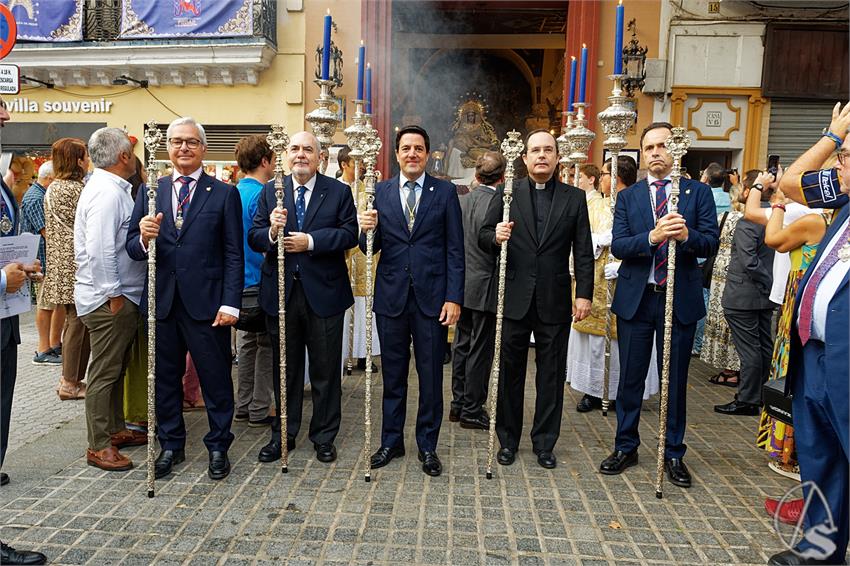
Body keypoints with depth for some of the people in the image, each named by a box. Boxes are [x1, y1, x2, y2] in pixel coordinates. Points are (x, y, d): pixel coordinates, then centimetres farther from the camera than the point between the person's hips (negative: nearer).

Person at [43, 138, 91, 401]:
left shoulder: (52, 188, 15)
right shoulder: (75, 189, -15)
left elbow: (49, 228, 19)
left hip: (60, 263, 10)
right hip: (76, 263, -10)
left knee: (72, 320, 16)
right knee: (78, 320, -2)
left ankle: (69, 377, 23)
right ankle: (71, 383, 5)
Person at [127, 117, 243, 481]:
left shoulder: (224, 194, 0)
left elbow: (234, 255, -4)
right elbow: (132, 249, 5)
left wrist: (230, 303, -11)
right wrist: (144, 238, -18)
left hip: (206, 302, -3)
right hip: (161, 302, 3)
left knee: (216, 378, 6)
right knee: (164, 378, 14)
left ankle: (218, 447, 23)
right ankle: (171, 445, 31)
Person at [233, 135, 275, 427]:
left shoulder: (235, 192, 10)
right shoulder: (260, 195, -16)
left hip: (242, 280, 9)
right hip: (261, 282, -9)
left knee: (248, 342, 16)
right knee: (266, 344, 1)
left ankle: (243, 406, 23)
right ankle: (259, 410, 8)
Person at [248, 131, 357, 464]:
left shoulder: (338, 192, 0)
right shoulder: (270, 192, 6)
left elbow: (349, 234, -11)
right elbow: (253, 238, -2)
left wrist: (310, 241, -20)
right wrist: (272, 232, -23)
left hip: (323, 292, -2)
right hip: (280, 292, 2)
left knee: (326, 370, 9)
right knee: (284, 368, 14)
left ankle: (324, 437, 24)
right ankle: (283, 434, 29)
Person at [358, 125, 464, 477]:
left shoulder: (445, 192, 2)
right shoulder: (380, 192, 7)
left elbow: (455, 250, -1)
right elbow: (371, 248, 5)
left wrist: (454, 298, -8)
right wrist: (367, 230, -17)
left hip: (431, 297, -1)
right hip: (391, 296, 2)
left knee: (431, 375, 7)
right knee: (393, 375, 12)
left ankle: (427, 446, 23)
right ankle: (391, 442, 28)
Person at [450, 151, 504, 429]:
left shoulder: (460, 202, 3)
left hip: (462, 285, 7)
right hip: (485, 287, -6)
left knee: (462, 346, 16)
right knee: (480, 351, 4)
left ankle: (458, 404, 26)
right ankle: (472, 411, 14)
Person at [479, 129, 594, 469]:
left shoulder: (574, 198, 5)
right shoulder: (507, 193, 3)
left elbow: (583, 252, 3)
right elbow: (484, 237, 3)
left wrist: (584, 294, -4)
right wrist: (496, 237, -20)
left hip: (555, 301, 1)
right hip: (513, 298, 0)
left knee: (551, 375, 9)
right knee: (510, 372, 10)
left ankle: (544, 442, 24)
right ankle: (508, 440, 25)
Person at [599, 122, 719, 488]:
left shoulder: (698, 193, 3)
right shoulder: (627, 197, 6)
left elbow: (710, 243, -6)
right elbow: (617, 246, -7)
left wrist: (686, 235, -27)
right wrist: (652, 237, -25)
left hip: (680, 299, -1)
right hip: (635, 298, 1)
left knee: (675, 380, 9)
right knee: (630, 378, 10)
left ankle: (674, 454, 24)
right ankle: (626, 447, 26)